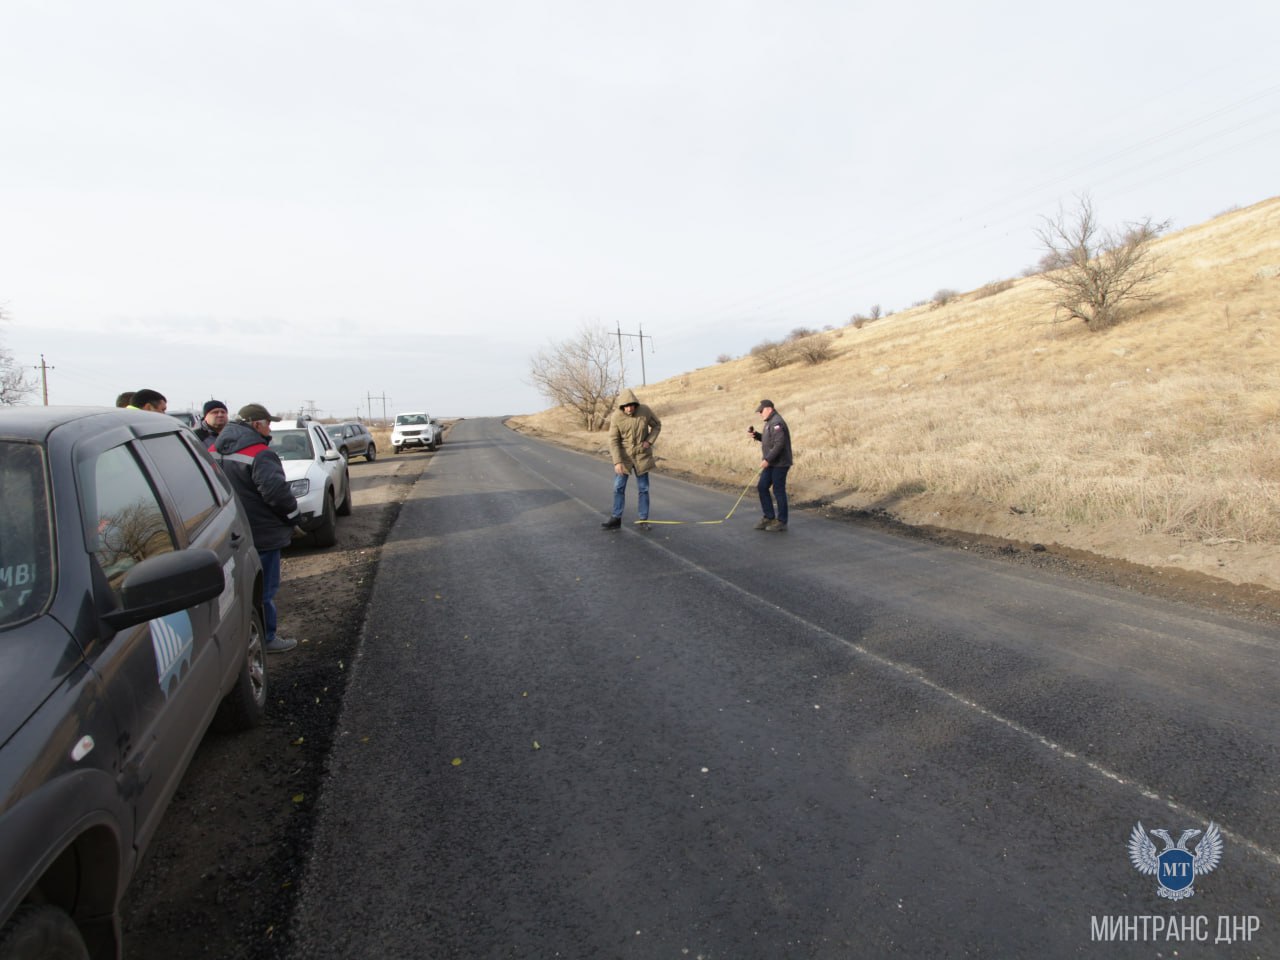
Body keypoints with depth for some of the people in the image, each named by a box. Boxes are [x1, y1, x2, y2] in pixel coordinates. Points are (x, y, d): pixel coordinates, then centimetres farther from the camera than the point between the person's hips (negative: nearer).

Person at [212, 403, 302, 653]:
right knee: (263, 588, 3)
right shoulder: (260, 454, -18)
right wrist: (293, 514, -12)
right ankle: (265, 639, 11)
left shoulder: (214, 451, 9)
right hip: (259, 535, -8)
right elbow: (276, 490, -27)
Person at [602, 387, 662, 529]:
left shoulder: (645, 411, -13)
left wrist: (649, 441, -11)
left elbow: (657, 425, 4)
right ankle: (616, 518, 9)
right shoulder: (616, 417, -16)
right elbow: (613, 440, -14)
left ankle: (644, 519, 15)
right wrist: (617, 462, -21)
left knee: (643, 488, 6)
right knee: (618, 487, 0)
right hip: (624, 456, -1)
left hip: (642, 455, 1)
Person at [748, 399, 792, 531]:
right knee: (762, 487, 9)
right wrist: (756, 435, 9)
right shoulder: (770, 422, 16)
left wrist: (767, 459, -23)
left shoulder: (777, 423, -16)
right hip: (771, 463, 10)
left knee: (778, 491, -3)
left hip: (779, 464, -10)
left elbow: (779, 444, -24)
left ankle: (781, 522, 6)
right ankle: (769, 517, 17)